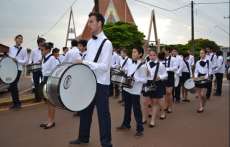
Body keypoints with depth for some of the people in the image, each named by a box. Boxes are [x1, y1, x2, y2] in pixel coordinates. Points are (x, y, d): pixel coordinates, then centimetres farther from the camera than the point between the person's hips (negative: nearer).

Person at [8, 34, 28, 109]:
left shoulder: (23, 50, 0)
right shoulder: (11, 48, 12)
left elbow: (26, 61, -3)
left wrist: (17, 60, -16)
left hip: (18, 69, -5)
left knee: (14, 85, -9)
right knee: (11, 86, 5)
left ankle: (17, 103, 3)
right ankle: (15, 103, 16)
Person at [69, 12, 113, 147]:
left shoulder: (106, 43, -14)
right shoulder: (90, 42, 11)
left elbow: (104, 67, -21)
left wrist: (83, 62, -22)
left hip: (101, 84, -8)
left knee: (103, 114, 3)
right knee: (85, 110, 19)